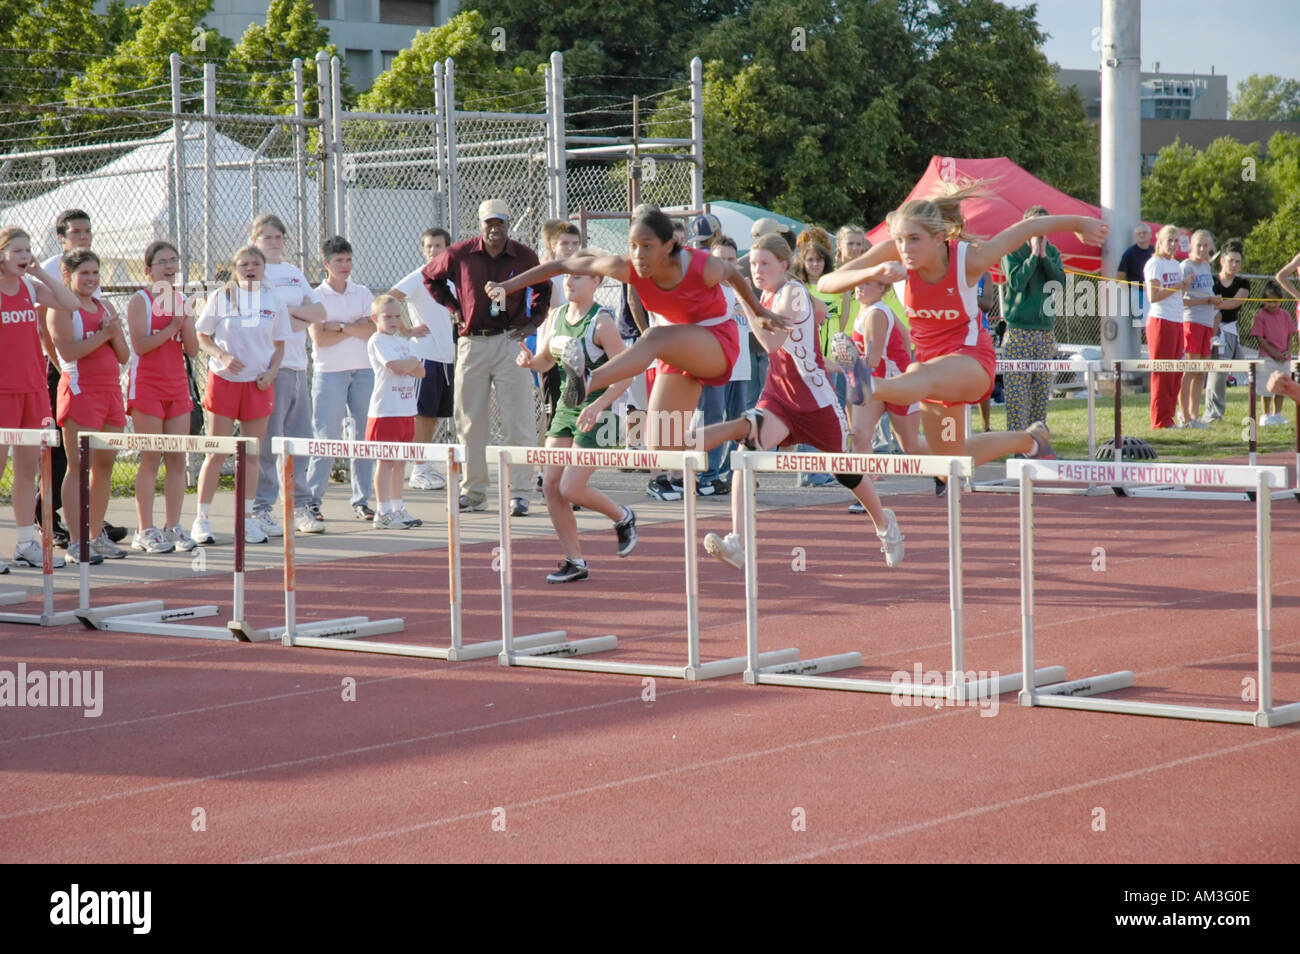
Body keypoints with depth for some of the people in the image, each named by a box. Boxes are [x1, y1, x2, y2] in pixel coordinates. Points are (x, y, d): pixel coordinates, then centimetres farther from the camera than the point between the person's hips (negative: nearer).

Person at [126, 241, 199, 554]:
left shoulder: (183, 301, 11)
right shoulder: (140, 301, -5)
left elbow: (192, 349, 6)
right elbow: (140, 345, -16)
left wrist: (185, 321, -9)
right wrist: (172, 327, -15)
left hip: (178, 385, 6)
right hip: (147, 385, -6)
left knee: (177, 459, 4)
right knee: (151, 459, -5)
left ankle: (173, 527, 11)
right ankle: (145, 531, -1)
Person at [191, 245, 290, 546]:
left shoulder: (274, 302, 6)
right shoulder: (220, 299, 0)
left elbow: (279, 345, 12)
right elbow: (202, 338, 2)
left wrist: (271, 372, -5)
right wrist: (222, 356, -16)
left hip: (259, 384, 2)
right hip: (223, 381, -2)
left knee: (252, 454, 6)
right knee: (216, 453, -2)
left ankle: (246, 520, 13)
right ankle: (202, 519, 5)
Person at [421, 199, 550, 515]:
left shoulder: (523, 256, 1)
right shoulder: (460, 254, 0)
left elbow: (543, 287, 19)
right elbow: (431, 277, 18)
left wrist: (533, 321, 6)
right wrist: (453, 307, 9)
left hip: (510, 342, -1)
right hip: (472, 343, 1)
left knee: (518, 420, -6)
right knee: (470, 420, 6)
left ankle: (517, 492, -3)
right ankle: (473, 491, 15)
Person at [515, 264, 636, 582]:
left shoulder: (601, 322, -16)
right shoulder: (556, 317, 5)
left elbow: (625, 374, -17)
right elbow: (547, 359, 20)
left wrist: (597, 406, -28)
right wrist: (530, 361, -4)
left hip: (597, 414, -7)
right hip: (566, 409, 7)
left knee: (571, 488, -12)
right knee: (550, 484, -1)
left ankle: (622, 518, 17)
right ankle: (574, 562, 10)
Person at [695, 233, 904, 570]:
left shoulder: (792, 292, -18)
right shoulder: (767, 295, 5)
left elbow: (772, 343, -33)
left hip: (815, 396, -6)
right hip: (778, 394, 6)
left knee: (843, 467, 13)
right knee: (750, 447, -23)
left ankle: (884, 523, 44)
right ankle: (737, 543, -34)